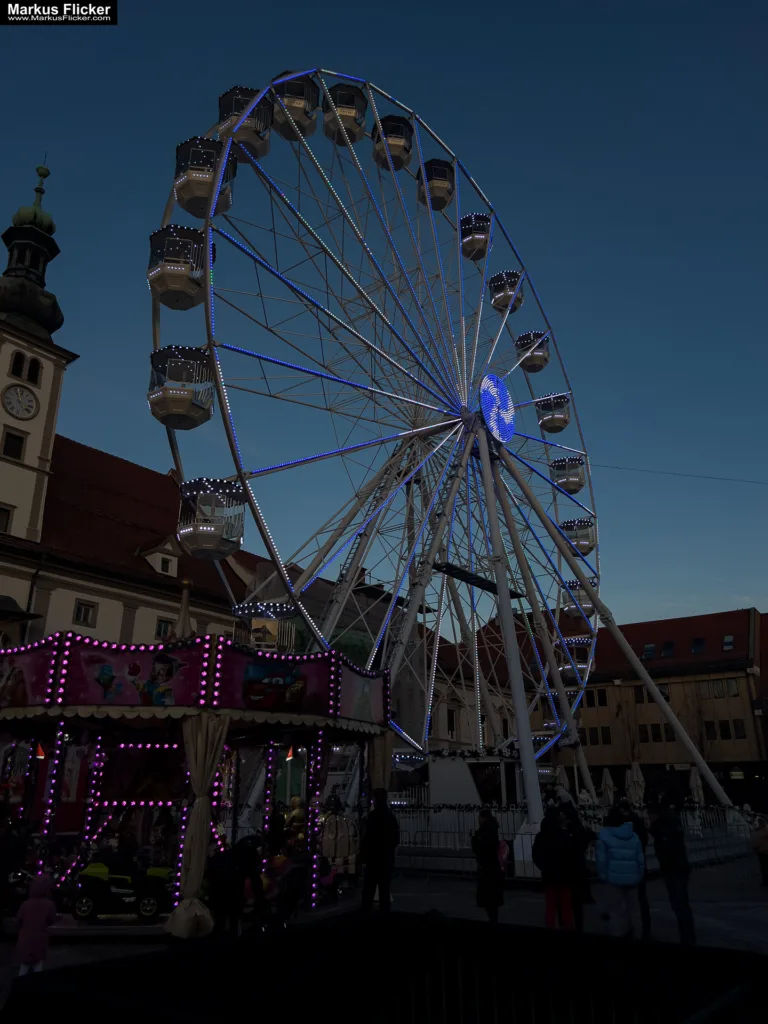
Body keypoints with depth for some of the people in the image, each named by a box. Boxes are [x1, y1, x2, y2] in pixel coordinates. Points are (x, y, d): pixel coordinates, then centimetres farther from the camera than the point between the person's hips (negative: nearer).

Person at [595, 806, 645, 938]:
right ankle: (628, 933, 26)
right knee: (629, 907, 17)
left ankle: (619, 935, 1)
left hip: (614, 878, -5)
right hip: (632, 879, 5)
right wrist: (639, 877, 14)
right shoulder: (633, 836, 10)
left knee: (616, 910, 2)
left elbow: (601, 859, -10)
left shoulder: (604, 835, -4)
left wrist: (603, 876, -1)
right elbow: (640, 859, 6)